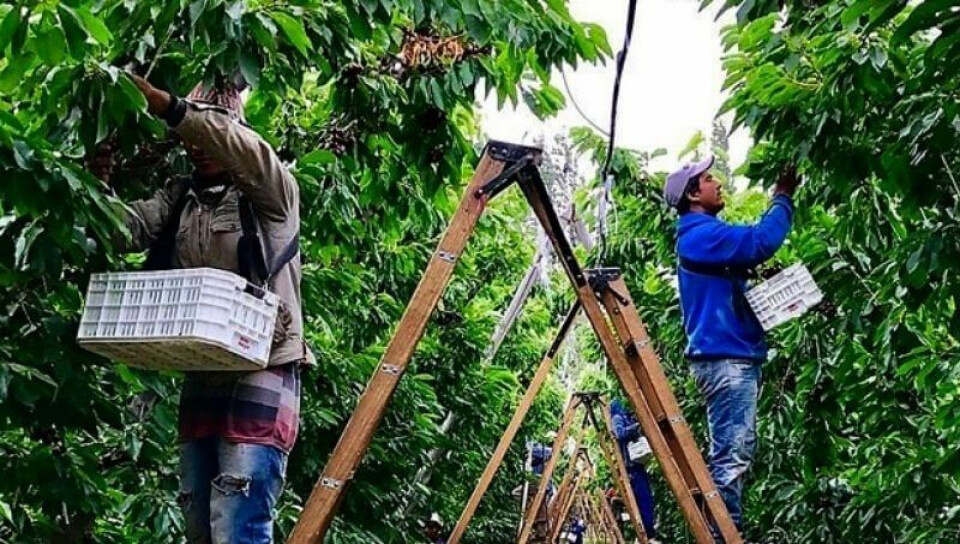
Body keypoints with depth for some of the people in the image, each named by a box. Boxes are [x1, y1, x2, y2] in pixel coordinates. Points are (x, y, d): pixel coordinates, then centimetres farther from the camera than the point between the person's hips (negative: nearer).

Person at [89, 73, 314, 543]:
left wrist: (166, 106, -30)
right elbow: (129, 229, 2)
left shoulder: (271, 192, 0)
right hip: (200, 374, 7)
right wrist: (100, 187, -17)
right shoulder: (178, 197, 17)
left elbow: (246, 149, -21)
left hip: (262, 370, -7)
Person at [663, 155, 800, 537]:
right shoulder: (700, 233, -10)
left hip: (732, 355, 11)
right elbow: (760, 242, -21)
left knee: (734, 453, 11)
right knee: (731, 455, -13)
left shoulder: (705, 235, 22)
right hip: (724, 357, -11)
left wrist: (780, 200, 12)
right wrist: (783, 198, -8)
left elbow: (750, 244, 24)